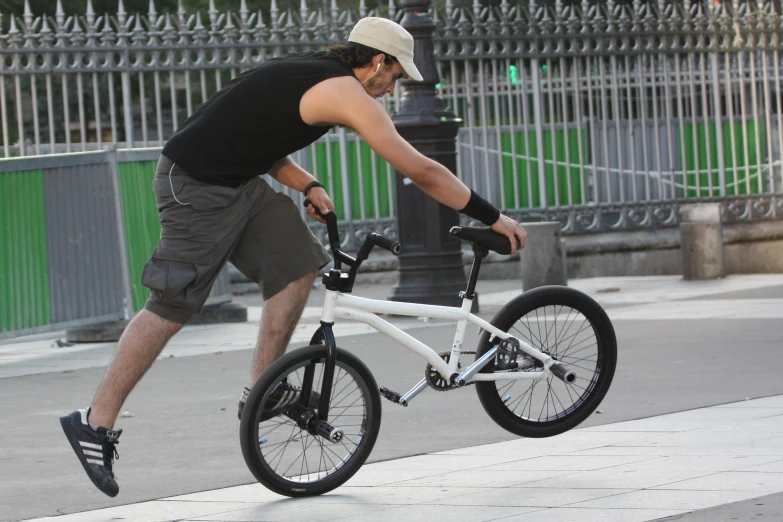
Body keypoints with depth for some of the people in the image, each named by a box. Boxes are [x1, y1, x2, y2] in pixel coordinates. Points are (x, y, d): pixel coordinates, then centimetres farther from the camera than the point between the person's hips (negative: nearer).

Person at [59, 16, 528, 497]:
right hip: (197, 188, -10)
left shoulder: (311, 74, 13)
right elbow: (423, 172, -13)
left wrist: (307, 185, 8)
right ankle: (96, 423, -2)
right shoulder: (347, 93, -14)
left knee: (298, 264, 8)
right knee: (171, 309, -7)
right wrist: (494, 219, -7)